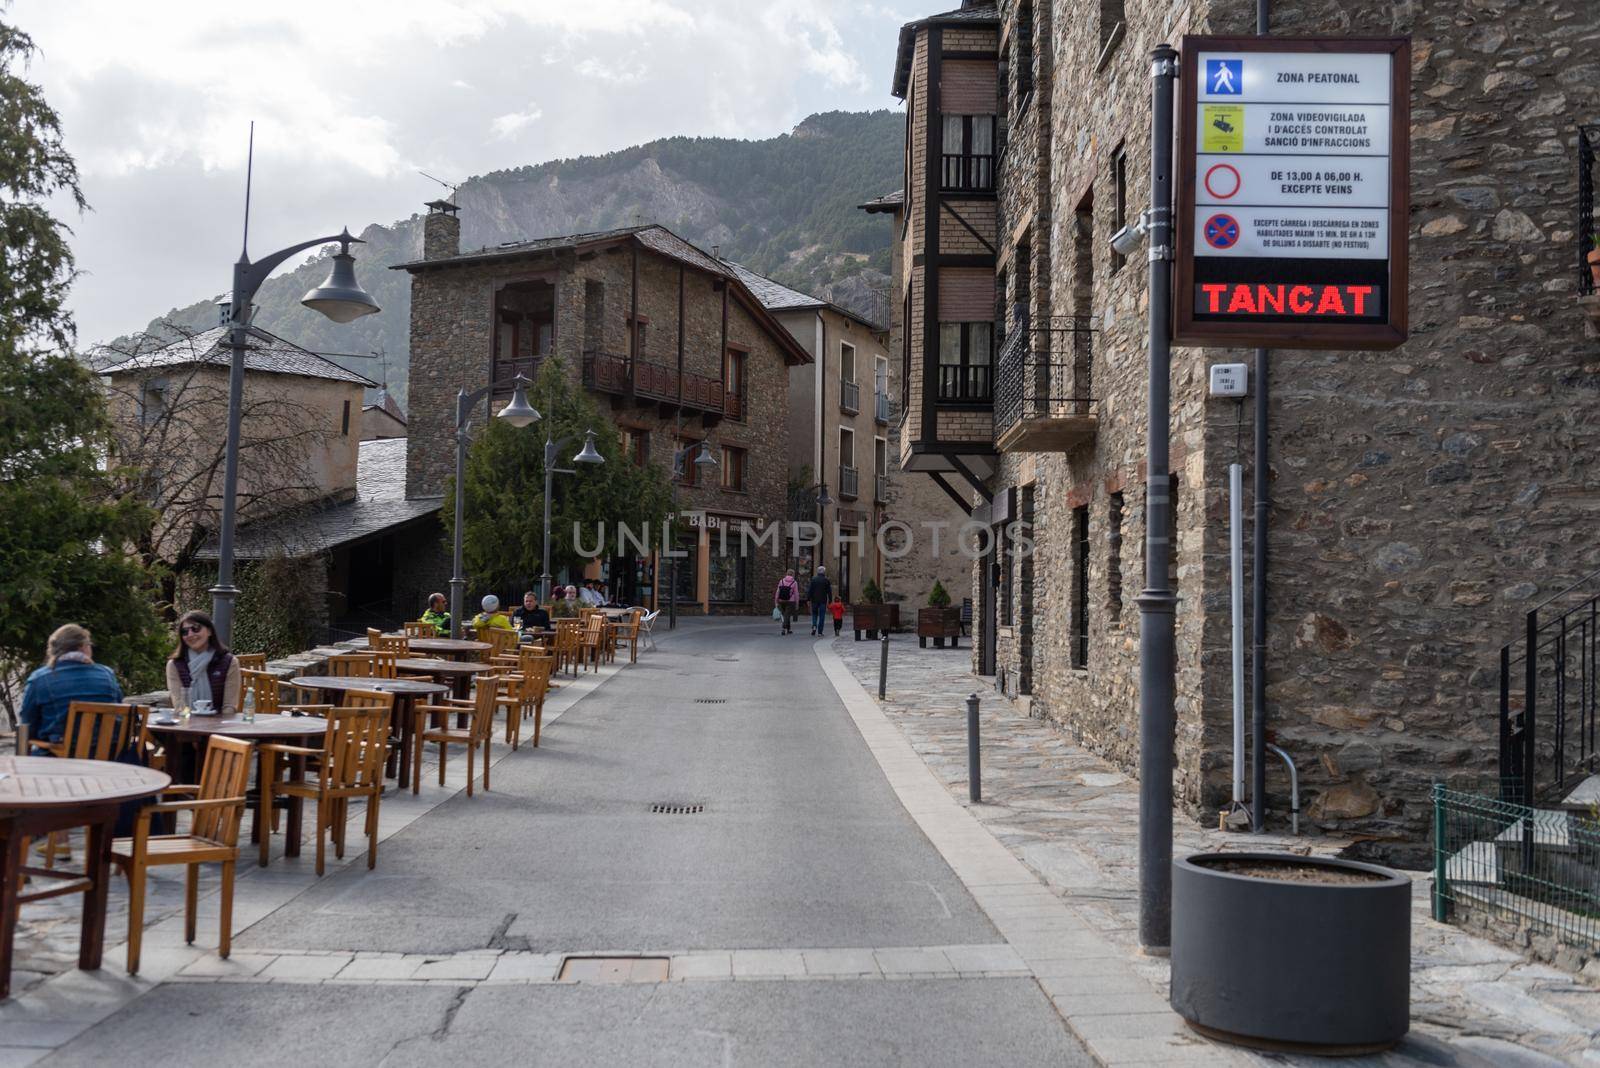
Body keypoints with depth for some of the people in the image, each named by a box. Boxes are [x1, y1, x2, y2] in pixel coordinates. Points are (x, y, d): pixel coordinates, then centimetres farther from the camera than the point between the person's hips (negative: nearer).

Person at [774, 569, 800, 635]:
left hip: (781, 602, 3)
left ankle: (789, 629, 25)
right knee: (787, 616, -1)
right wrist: (797, 604, 3)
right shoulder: (794, 583, -6)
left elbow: (777, 592, 0)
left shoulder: (781, 581, 1)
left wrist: (776, 602, 5)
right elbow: (796, 594, -5)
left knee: (785, 615, 17)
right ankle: (783, 629, -13)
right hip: (790, 602, -3)